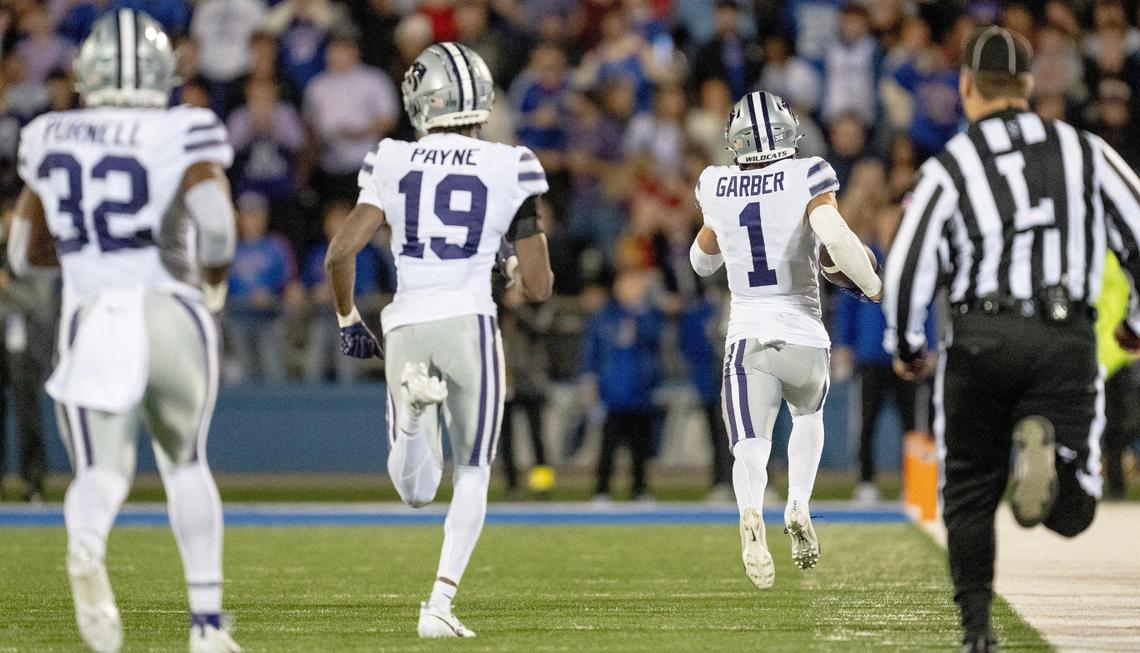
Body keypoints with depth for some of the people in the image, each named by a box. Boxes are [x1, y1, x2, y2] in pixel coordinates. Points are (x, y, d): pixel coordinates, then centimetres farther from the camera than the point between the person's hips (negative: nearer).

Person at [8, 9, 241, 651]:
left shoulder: (50, 140, 8)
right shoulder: (185, 135, -4)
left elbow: (26, 250, 16)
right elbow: (215, 223, -19)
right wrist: (214, 280, 3)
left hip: (91, 320, 1)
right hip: (171, 313, -1)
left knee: (102, 469, -1)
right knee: (185, 460, 20)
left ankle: (86, 546, -39)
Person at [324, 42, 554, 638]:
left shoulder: (391, 163, 7)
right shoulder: (509, 170, 4)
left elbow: (340, 252, -1)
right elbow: (538, 287, 4)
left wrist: (348, 322, 15)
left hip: (405, 324, 1)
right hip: (469, 320, -1)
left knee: (416, 490, 7)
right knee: (473, 473, 15)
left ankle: (414, 400, -26)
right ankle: (440, 602, -1)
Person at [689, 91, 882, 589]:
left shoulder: (715, 188, 5)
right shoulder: (806, 178, -6)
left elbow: (703, 261, 21)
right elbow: (835, 237, -23)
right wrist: (872, 284, -7)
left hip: (748, 338, 0)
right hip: (804, 337, 0)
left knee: (750, 449, -9)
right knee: (808, 415, 30)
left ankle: (751, 513, -42)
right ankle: (798, 505, 8)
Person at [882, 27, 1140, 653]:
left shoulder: (948, 167, 2)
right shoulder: (1085, 151, 8)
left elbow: (907, 268, -4)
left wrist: (906, 348, 12)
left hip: (981, 339, 0)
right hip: (1067, 338, 1)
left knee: (970, 490, 16)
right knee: (1071, 513, 1)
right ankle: (1045, 446, -31)